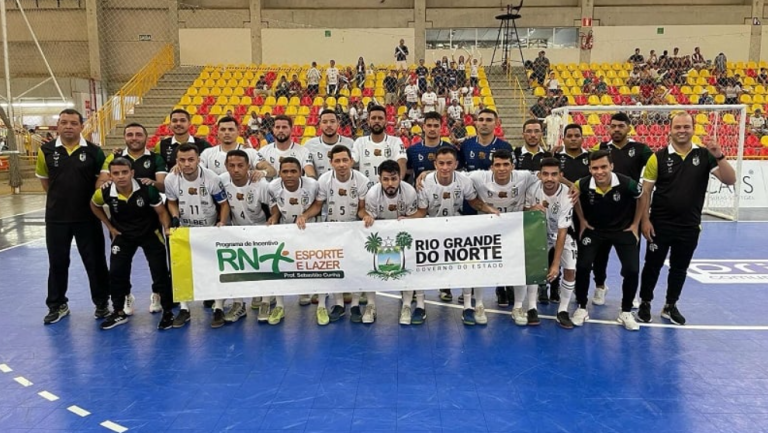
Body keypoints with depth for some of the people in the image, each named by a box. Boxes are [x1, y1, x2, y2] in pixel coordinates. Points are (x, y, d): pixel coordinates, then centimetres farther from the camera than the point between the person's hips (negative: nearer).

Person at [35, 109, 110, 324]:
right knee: (57, 262, 12)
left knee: (95, 261, 7)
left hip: (87, 216, -1)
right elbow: (43, 179, 11)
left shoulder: (93, 151, -6)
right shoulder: (46, 150, -2)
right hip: (56, 217, 2)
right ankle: (57, 305, 27)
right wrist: (60, 198, 8)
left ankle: (102, 303, 23)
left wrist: (92, 199, -3)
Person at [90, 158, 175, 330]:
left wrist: (167, 229, -30)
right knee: (116, 272, 3)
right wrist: (110, 227, 3)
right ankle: (119, 312, 21)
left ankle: (168, 312, 9)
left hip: (150, 233, -2)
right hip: (122, 235, 3)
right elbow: (95, 206, 6)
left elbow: (161, 212, -13)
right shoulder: (105, 192, -19)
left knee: (160, 272, -5)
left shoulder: (147, 189, -26)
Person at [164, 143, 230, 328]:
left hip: (211, 230, -2)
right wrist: (175, 217, -16)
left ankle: (219, 309, 10)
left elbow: (223, 204, -12)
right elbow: (172, 202, 2)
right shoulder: (171, 180, -16)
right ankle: (184, 309, 18)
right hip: (184, 229, 2)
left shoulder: (212, 178, -23)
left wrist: (222, 222, -26)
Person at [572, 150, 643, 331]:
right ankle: (582, 308, 11)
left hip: (623, 230, 0)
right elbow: (574, 198, 3)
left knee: (632, 270, -9)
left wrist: (635, 224, 0)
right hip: (593, 229, 1)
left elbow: (641, 199, -3)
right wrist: (582, 221, 3)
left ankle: (626, 312, 13)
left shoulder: (627, 183, -26)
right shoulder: (582, 185, -23)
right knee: (582, 266, -10)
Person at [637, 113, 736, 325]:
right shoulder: (658, 157, -7)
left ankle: (670, 306, 31)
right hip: (660, 224, -2)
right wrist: (645, 220, -10)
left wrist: (719, 156, -23)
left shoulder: (705, 155, -1)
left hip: (690, 226, 2)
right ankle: (645, 303, 25)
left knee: (680, 269, 14)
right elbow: (646, 191, -5)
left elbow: (730, 180, -8)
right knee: (652, 265, 9)